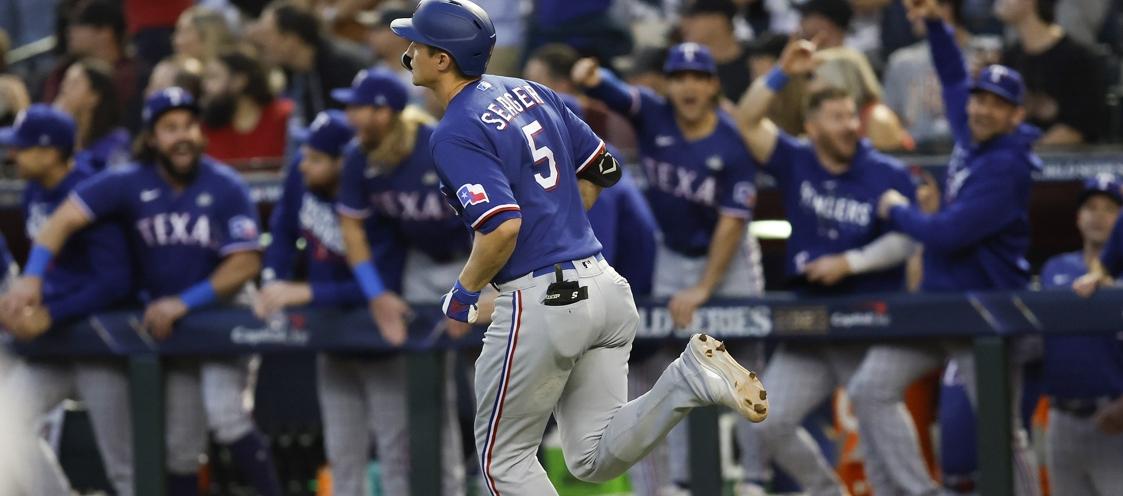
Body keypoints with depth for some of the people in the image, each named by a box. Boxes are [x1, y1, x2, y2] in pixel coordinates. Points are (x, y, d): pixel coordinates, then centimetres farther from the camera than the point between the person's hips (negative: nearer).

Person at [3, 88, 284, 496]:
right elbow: (67, 217, -13)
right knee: (179, 443, 9)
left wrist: (185, 303, -22)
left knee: (224, 414, -24)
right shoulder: (131, 184, -9)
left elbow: (245, 263, -16)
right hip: (166, 327, 3)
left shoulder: (225, 188, -14)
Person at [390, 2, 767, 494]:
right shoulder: (529, 92, 12)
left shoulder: (454, 135, -14)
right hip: (603, 284, 8)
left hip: (540, 301, -8)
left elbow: (502, 227, -24)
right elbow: (601, 169, 19)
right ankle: (691, 376, -10)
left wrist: (463, 293, -8)